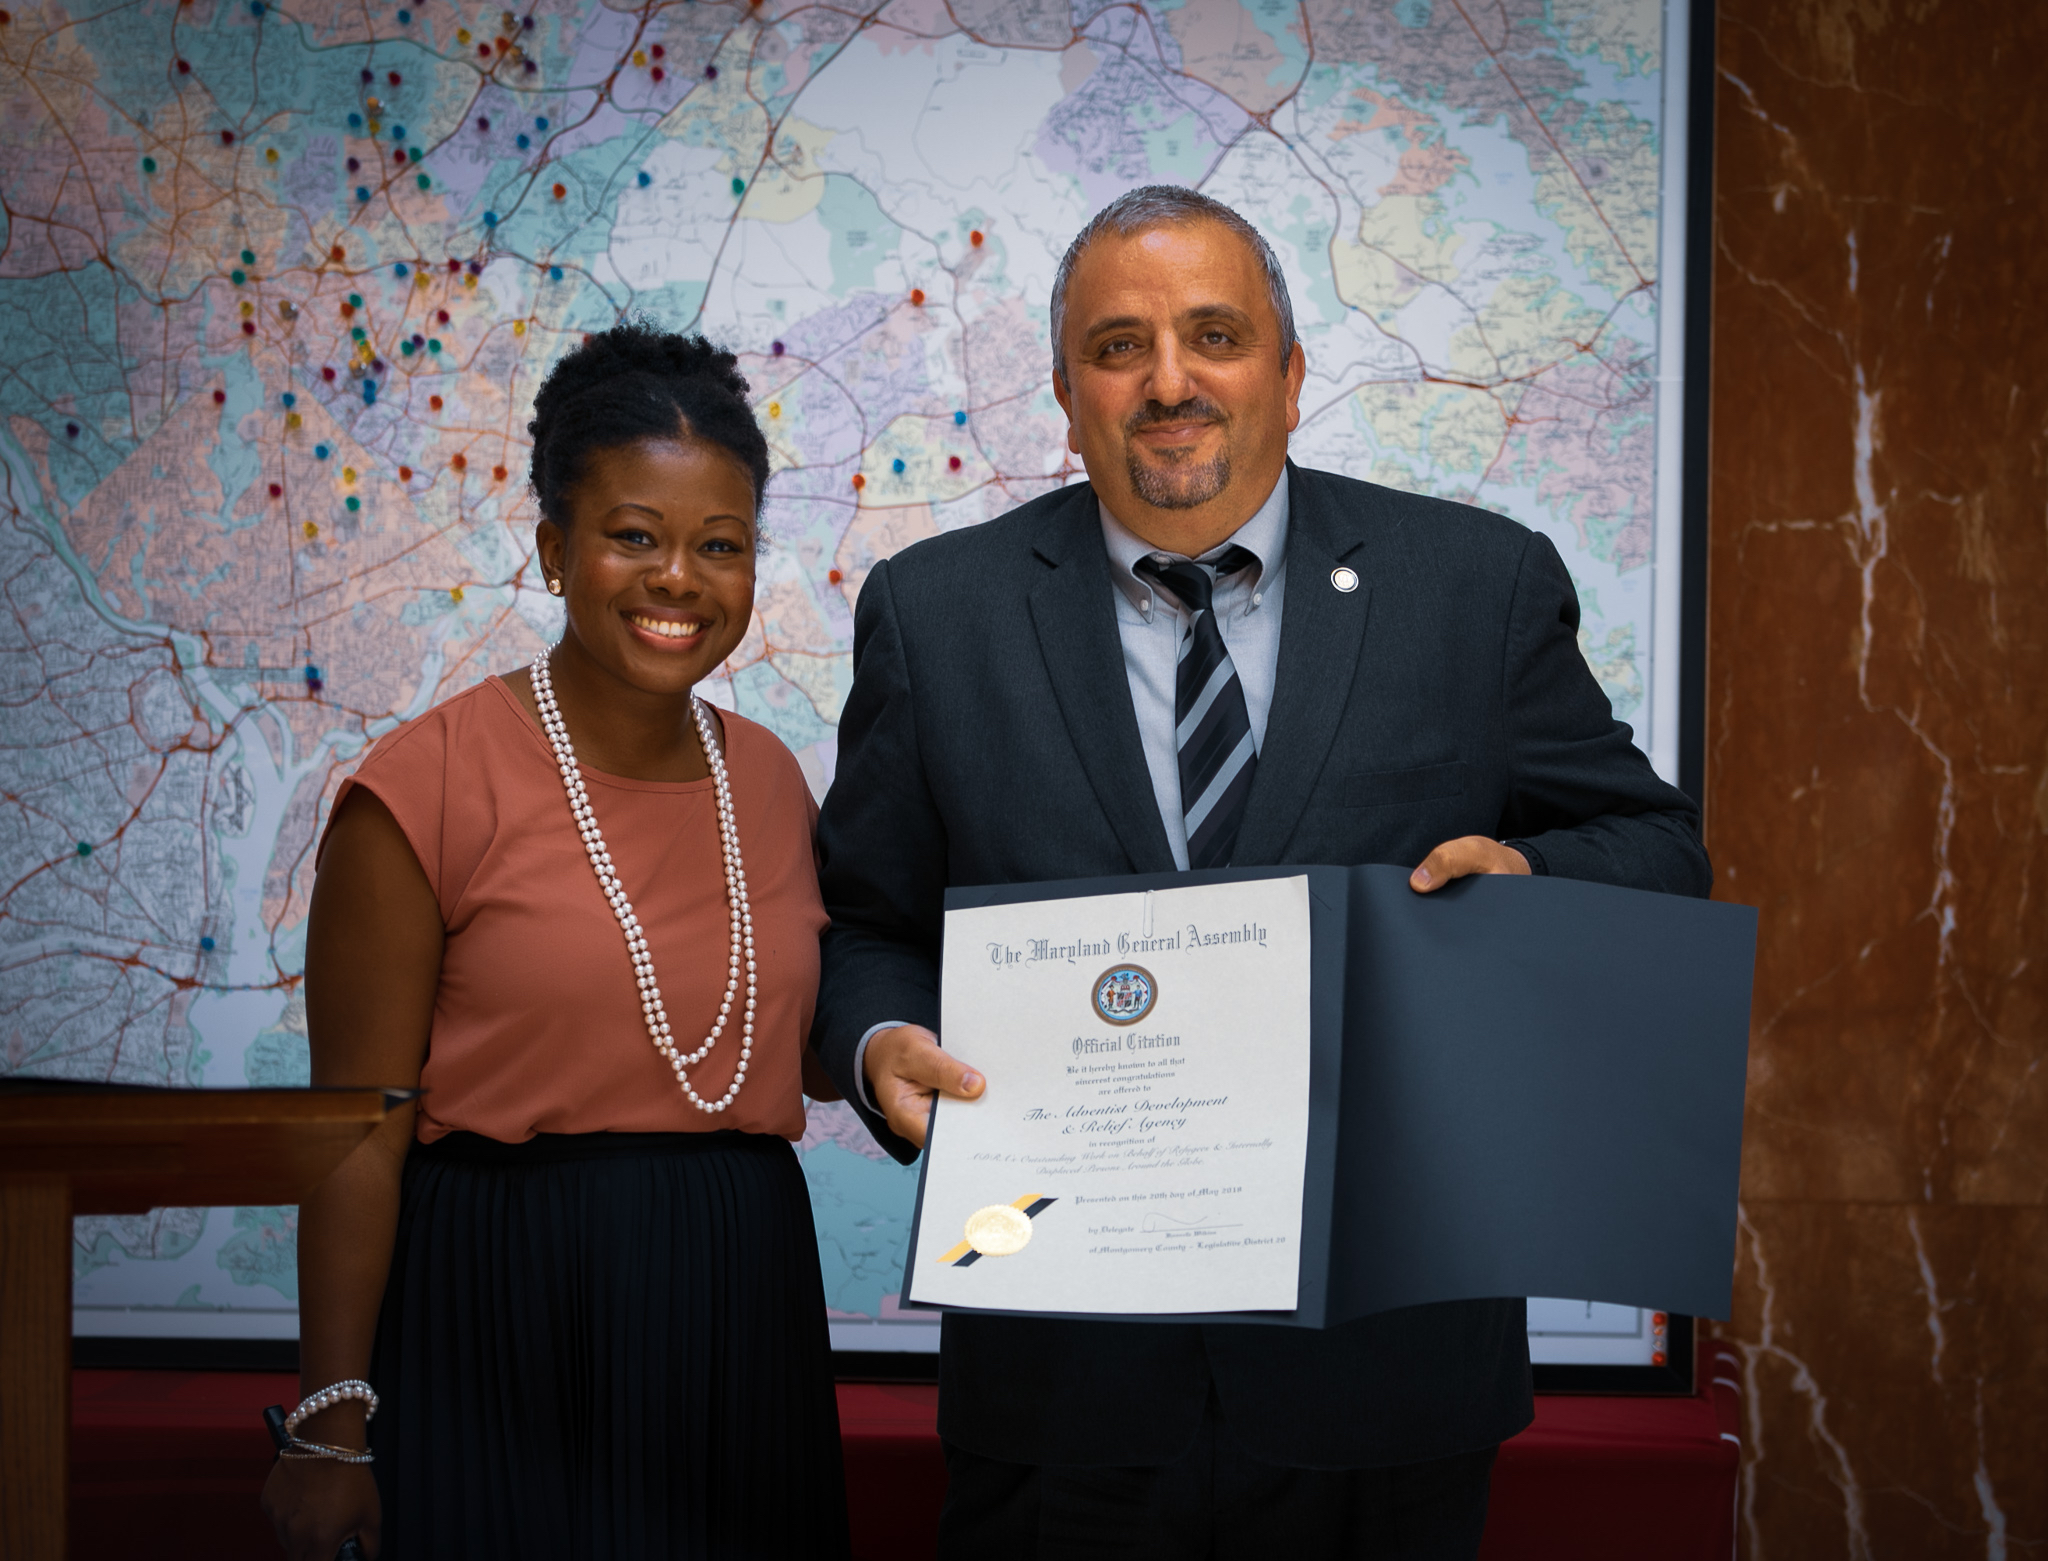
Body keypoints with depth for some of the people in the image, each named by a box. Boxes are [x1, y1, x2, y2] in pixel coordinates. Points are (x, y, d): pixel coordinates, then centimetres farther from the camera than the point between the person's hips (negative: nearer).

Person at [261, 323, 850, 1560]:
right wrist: (332, 1427, -10)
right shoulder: (425, 789, -10)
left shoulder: (768, 777, 7)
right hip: (505, 1336, -5)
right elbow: (359, 1137, -9)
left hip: (740, 1329, 5)